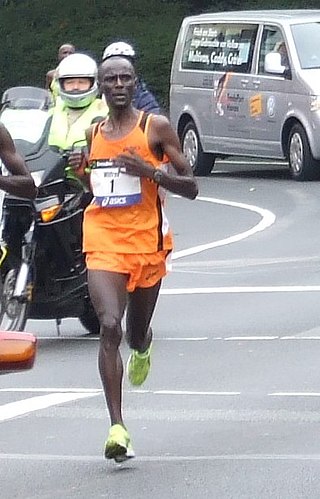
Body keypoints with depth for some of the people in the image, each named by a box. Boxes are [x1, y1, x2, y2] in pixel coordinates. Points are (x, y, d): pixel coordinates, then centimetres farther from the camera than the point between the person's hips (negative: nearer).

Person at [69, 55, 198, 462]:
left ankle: (142, 349, 56)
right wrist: (80, 174, 3)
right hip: (103, 241, 1)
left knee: (136, 333, 15)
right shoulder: (92, 134, 10)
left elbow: (190, 188, -3)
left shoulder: (155, 127, -2)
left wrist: (150, 171, -19)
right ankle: (117, 427, -22)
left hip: (147, 241, -1)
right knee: (109, 326, -19)